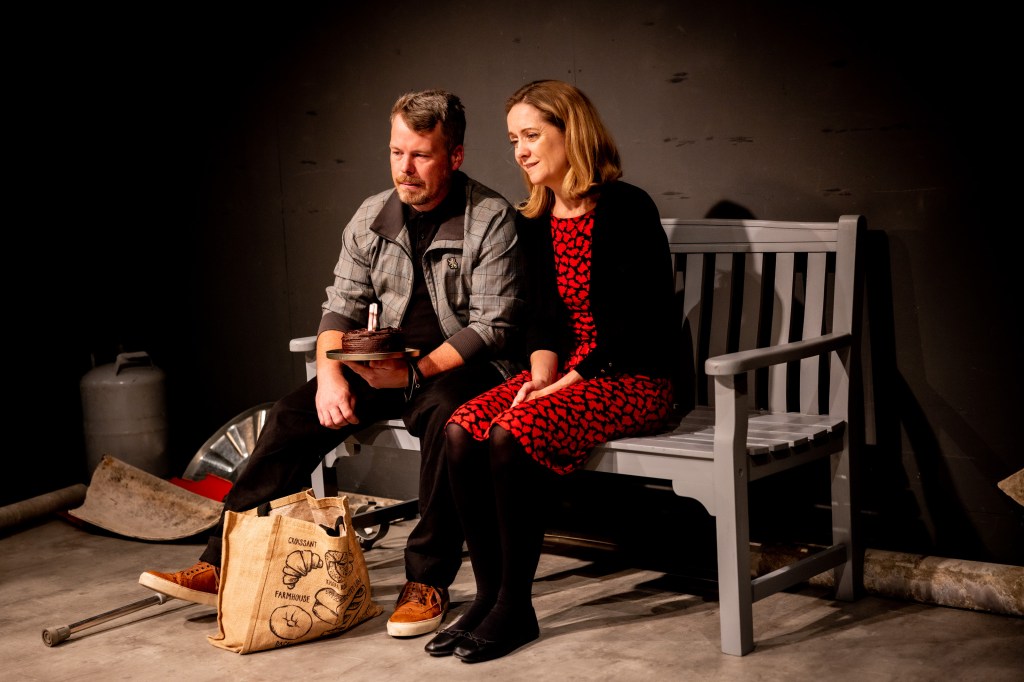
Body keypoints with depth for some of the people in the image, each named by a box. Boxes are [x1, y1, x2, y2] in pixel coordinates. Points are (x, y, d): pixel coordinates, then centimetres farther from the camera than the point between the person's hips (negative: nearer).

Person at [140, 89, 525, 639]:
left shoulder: (491, 220, -11)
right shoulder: (371, 218, 6)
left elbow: (491, 326, -16)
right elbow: (342, 306, 7)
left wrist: (415, 372, -26)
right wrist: (330, 376, -12)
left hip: (461, 367, -5)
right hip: (385, 364, 5)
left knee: (445, 411, -38)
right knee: (293, 414, -14)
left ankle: (428, 580, -26)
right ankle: (222, 565, -11)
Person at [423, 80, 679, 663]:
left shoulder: (625, 209, -11)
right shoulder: (535, 223, 13)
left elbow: (641, 321, -15)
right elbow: (543, 315, 14)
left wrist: (565, 383, -18)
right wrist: (541, 371, -7)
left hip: (630, 380, -7)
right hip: (562, 374, 7)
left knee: (511, 435, -30)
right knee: (462, 431, -19)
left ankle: (515, 609, -17)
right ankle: (488, 595, -10)